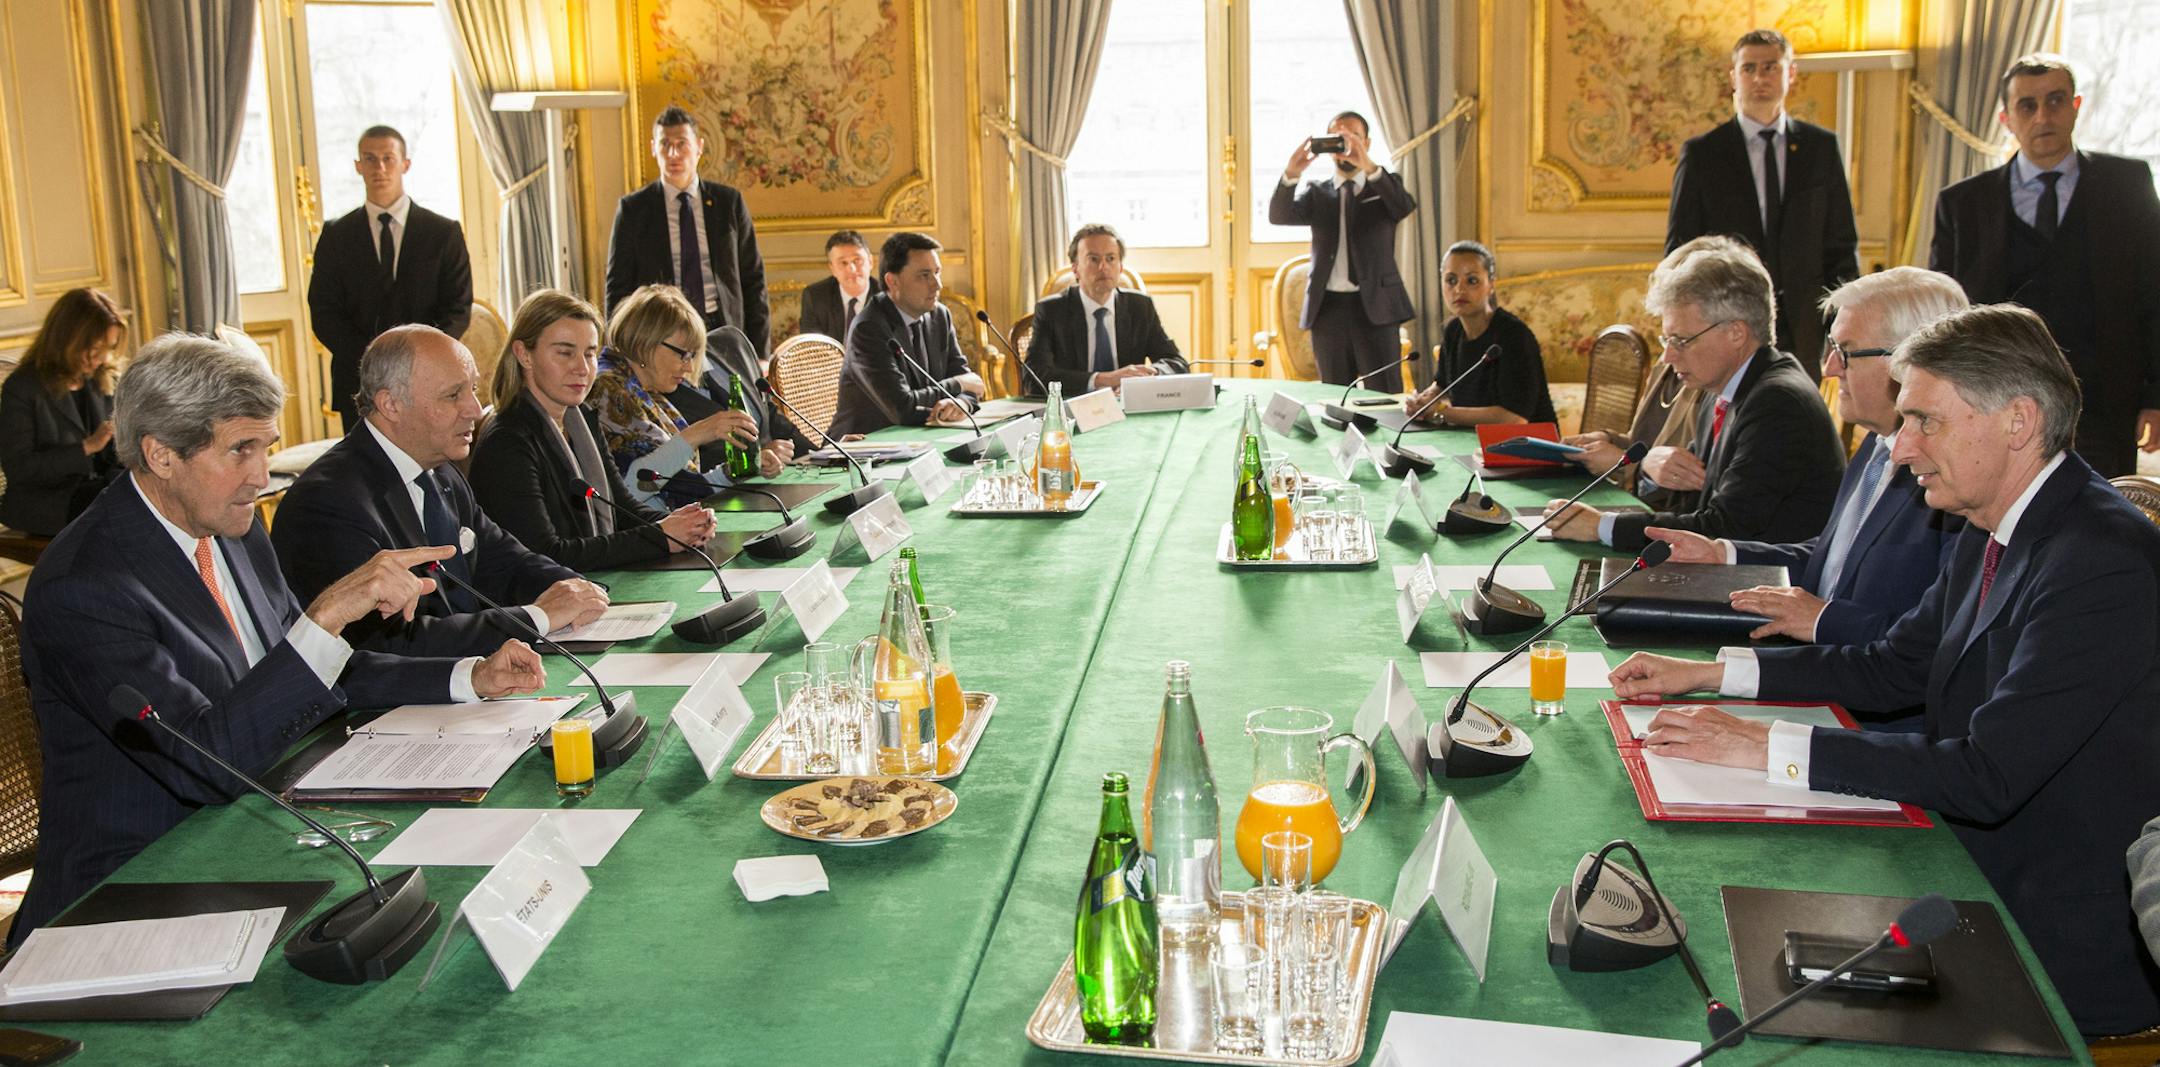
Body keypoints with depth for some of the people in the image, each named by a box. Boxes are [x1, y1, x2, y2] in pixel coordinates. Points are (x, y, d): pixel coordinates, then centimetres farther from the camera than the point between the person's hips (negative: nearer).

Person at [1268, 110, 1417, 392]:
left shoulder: (1385, 186, 9)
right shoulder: (1317, 193, 14)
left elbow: (1406, 206, -14)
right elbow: (1279, 216, -4)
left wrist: (1368, 166, -29)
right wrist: (1291, 174, -24)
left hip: (1374, 307, -2)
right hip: (1328, 308, 2)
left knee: (1385, 399, -5)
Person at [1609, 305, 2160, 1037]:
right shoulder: (1992, 534, 5)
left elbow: (1988, 774, -28)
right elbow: (1891, 669, 15)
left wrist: (1770, 748, -27)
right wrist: (1705, 674, 5)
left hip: (2063, 949, -8)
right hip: (1979, 880, 8)